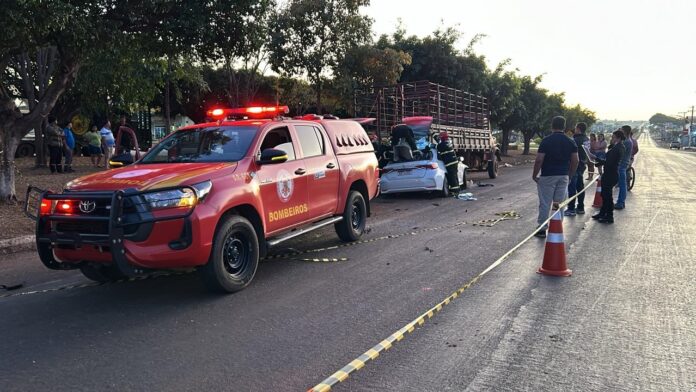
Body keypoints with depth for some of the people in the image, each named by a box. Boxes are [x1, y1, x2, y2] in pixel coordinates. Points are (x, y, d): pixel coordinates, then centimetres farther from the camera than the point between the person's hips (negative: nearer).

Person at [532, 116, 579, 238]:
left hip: (547, 176, -4)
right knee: (560, 203, 9)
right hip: (563, 176, 4)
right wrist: (570, 175, 15)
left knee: (545, 203, 2)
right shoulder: (570, 142, 3)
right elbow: (575, 161, 4)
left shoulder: (546, 141, -10)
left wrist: (534, 175, -4)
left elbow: (539, 160, -14)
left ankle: (542, 229, 6)